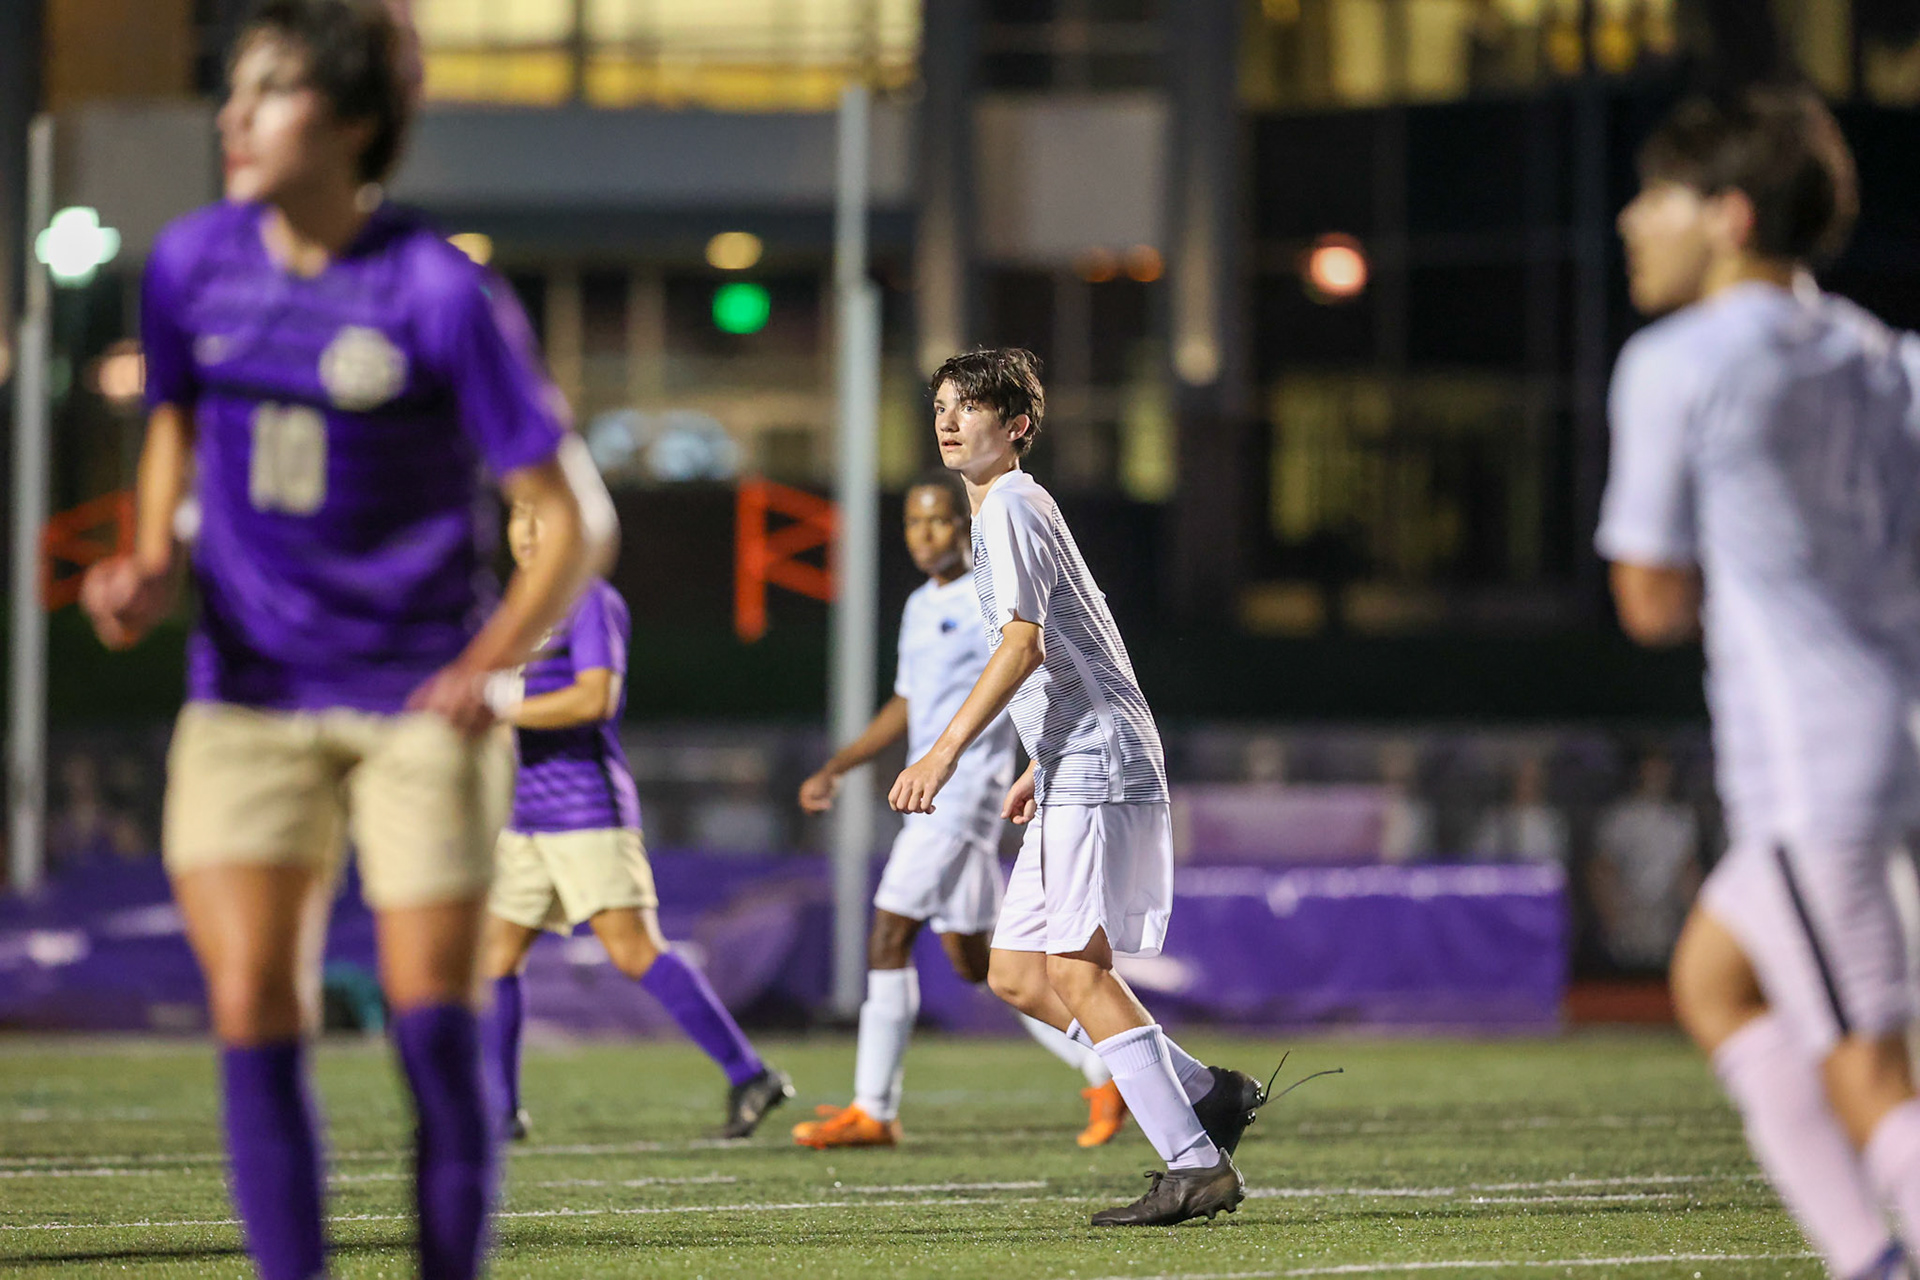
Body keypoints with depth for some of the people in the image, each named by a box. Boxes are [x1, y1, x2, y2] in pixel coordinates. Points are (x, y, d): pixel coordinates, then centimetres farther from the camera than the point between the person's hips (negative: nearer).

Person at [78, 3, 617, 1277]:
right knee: (252, 1006, -10)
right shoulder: (193, 263, 0)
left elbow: (577, 520, -9)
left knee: (434, 1019, -5)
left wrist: (486, 668, -22)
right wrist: (153, 564, 4)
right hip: (248, 692, 3)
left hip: (419, 703, -3)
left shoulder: (444, 297, -14)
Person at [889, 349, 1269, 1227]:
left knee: (1075, 970, -12)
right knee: (1014, 973, 9)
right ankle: (1207, 1093, 10)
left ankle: (1197, 1166, -14)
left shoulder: (1010, 506, -8)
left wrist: (947, 750, -25)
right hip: (1077, 770, 10)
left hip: (1095, 766, -10)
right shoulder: (1018, 508, 23)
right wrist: (1038, 770, 30)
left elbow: (1023, 643, -20)